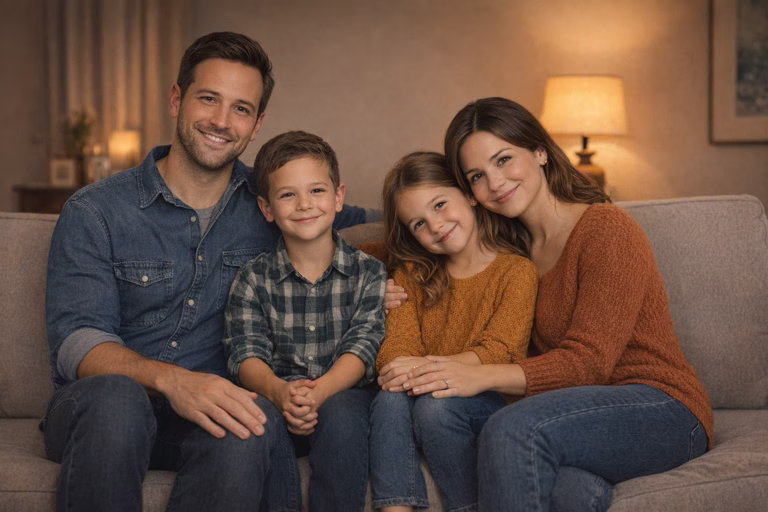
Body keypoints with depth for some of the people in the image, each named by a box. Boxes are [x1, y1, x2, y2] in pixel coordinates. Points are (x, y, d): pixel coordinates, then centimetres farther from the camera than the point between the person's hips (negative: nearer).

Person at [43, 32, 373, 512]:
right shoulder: (94, 212, -2)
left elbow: (367, 224, 22)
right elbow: (76, 339, -12)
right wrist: (170, 379, -32)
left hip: (206, 404, 2)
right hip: (96, 402, -1)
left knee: (255, 420, -34)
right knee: (116, 396, -37)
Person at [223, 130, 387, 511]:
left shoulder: (368, 272, 7)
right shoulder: (253, 278, 8)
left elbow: (362, 346, -6)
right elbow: (246, 352, -4)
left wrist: (319, 392, -26)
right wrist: (278, 390, -27)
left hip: (343, 394, -1)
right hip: (276, 397, 1)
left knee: (339, 411, -34)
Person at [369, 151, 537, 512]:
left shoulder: (516, 270, -2)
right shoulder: (411, 274, 14)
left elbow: (498, 352, -12)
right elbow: (397, 344, 1)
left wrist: (428, 366, -26)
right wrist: (399, 369, -24)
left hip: (491, 403, -3)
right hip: (426, 393, 4)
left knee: (436, 404, -32)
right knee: (390, 399, -27)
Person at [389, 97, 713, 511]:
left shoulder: (607, 229, -8)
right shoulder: (515, 248, 14)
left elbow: (588, 360, -17)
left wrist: (482, 376, -29)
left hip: (662, 408, -4)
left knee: (512, 429, -31)